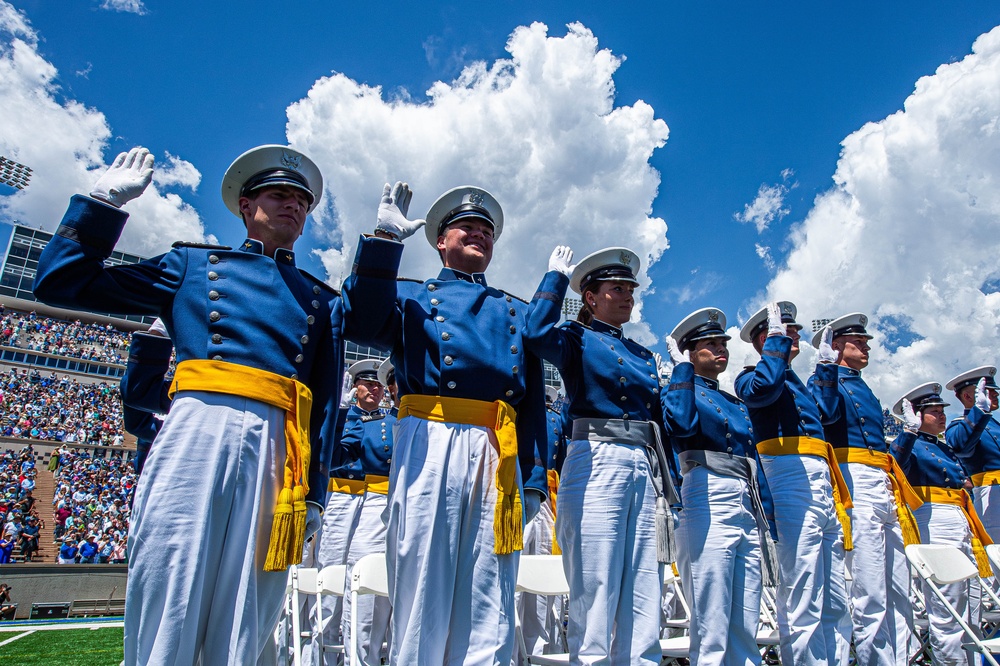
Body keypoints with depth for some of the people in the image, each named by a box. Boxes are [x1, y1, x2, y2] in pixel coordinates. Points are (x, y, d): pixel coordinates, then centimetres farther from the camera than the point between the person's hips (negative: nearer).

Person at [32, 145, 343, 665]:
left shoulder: (323, 301, 21)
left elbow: (327, 403, 13)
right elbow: (60, 284, 17)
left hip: (279, 451, 2)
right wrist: (105, 200, 13)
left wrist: (314, 491, 6)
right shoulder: (193, 263, 19)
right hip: (195, 432, -1)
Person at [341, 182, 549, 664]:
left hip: (497, 455, 2)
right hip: (428, 447, -2)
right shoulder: (411, 296, 21)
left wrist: (533, 480, 8)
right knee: (421, 590, -1)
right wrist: (385, 240, -4)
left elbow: (534, 404, 17)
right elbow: (364, 324, -2)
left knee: (489, 605, 2)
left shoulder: (517, 313, 25)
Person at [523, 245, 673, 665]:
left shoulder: (645, 356, 22)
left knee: (644, 599, 8)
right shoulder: (578, 339, 4)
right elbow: (536, 333, -19)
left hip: (645, 470, 7)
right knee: (595, 592, -4)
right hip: (597, 462, -6)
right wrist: (556, 277, -6)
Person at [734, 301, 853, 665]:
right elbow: (764, 387, -17)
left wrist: (827, 364, 26)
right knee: (802, 602, -12)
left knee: (836, 604, 10)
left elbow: (826, 411, 18)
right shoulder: (752, 376, 6)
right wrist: (778, 338, -4)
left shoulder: (796, 382, 30)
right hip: (791, 478, -9)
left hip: (824, 485, 9)